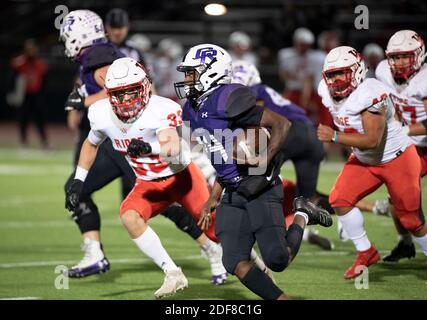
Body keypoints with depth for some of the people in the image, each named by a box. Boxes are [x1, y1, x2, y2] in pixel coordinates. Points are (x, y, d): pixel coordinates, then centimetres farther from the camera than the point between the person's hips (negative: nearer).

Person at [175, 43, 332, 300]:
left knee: (276, 260, -14)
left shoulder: (228, 100, -17)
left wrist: (263, 167, -21)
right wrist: (214, 197, 20)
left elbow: (281, 124, -16)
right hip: (233, 194, 8)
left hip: (260, 189, -8)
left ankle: (302, 217, 14)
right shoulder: (193, 110, 12)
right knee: (235, 263, -6)